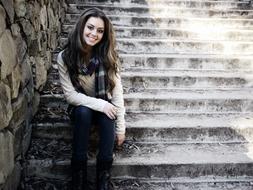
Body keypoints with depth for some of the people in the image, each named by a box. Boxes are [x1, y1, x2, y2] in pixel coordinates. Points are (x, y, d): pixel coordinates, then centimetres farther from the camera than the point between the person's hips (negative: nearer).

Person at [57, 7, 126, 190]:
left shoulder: (108, 55, -15)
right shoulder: (65, 57, -17)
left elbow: (117, 91, -14)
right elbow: (70, 95, -17)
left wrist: (121, 127, -15)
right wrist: (100, 104, -27)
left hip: (105, 106, 1)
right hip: (80, 107, 0)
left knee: (108, 116, -32)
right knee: (83, 112, -33)